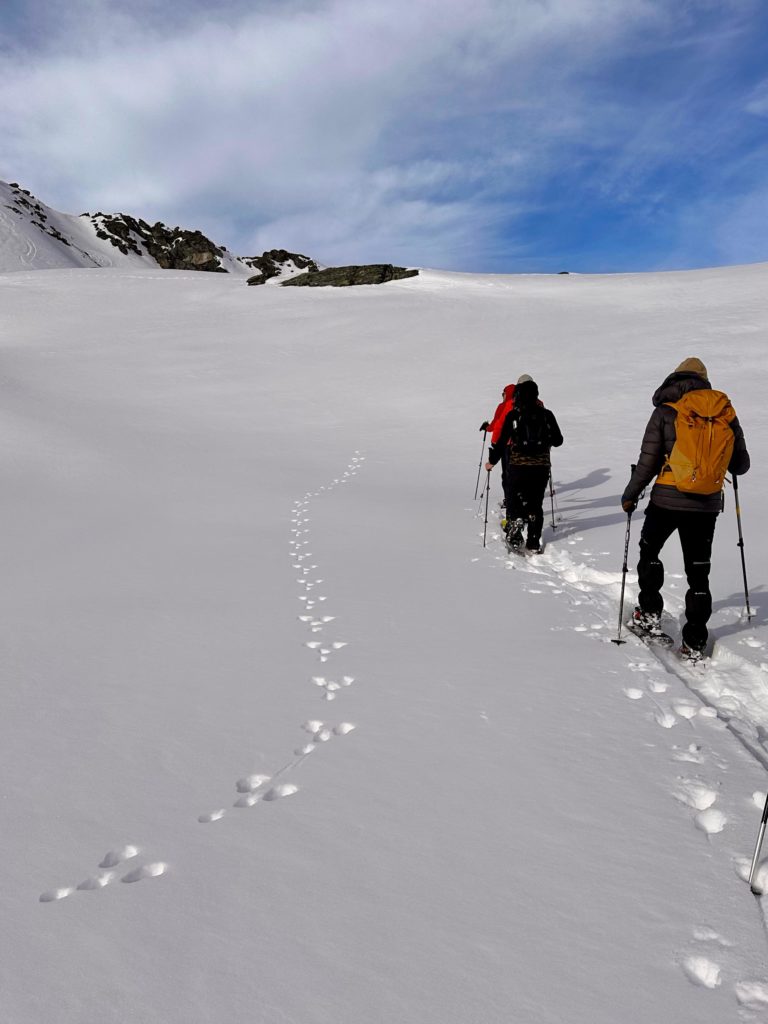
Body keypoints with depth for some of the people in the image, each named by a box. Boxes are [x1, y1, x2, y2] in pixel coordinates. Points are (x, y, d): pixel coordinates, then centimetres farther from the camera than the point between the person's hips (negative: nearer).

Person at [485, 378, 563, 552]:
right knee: (536, 504, 12)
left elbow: (502, 441, -6)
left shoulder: (513, 415, -6)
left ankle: (515, 536, -7)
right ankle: (534, 543, 13)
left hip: (518, 466, -2)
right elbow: (558, 441, 10)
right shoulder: (546, 415, 2)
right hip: (541, 466, 3)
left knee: (513, 500, 13)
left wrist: (492, 461, 6)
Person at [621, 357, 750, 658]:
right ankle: (694, 642, 12)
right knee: (698, 572, 10)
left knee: (650, 552, 22)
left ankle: (649, 614, 20)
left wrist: (630, 496, 6)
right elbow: (740, 465, 11)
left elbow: (648, 462, -7)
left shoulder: (665, 411, -5)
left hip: (667, 499, -2)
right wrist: (723, 463, 34)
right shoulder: (726, 413, 4)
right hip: (707, 504, 3)